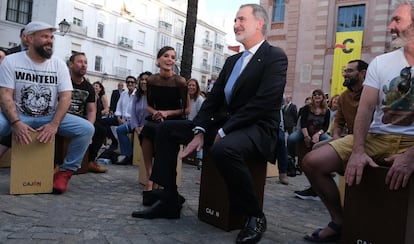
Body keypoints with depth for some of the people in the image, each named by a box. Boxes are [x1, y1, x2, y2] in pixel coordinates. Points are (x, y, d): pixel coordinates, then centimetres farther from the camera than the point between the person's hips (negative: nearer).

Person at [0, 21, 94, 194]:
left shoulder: (59, 65, 1)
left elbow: (65, 97, -7)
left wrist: (54, 124, -23)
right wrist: (16, 123, -29)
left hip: (50, 118, 2)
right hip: (18, 116, -2)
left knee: (87, 128, -21)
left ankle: (65, 171, -5)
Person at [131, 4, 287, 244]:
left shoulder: (275, 56, -6)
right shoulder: (232, 60, 18)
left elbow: (264, 102, -19)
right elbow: (213, 98, 12)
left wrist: (224, 131, -19)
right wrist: (199, 131, -4)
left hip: (258, 128, -8)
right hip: (224, 123, 8)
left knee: (224, 148, -41)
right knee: (167, 128, 4)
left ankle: (255, 216, -17)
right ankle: (170, 199, 4)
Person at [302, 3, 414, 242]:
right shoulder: (381, 62, 8)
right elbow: (366, 108, -2)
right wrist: (358, 150, -18)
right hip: (375, 138, 4)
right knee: (313, 161, -11)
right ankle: (341, 222, 6)